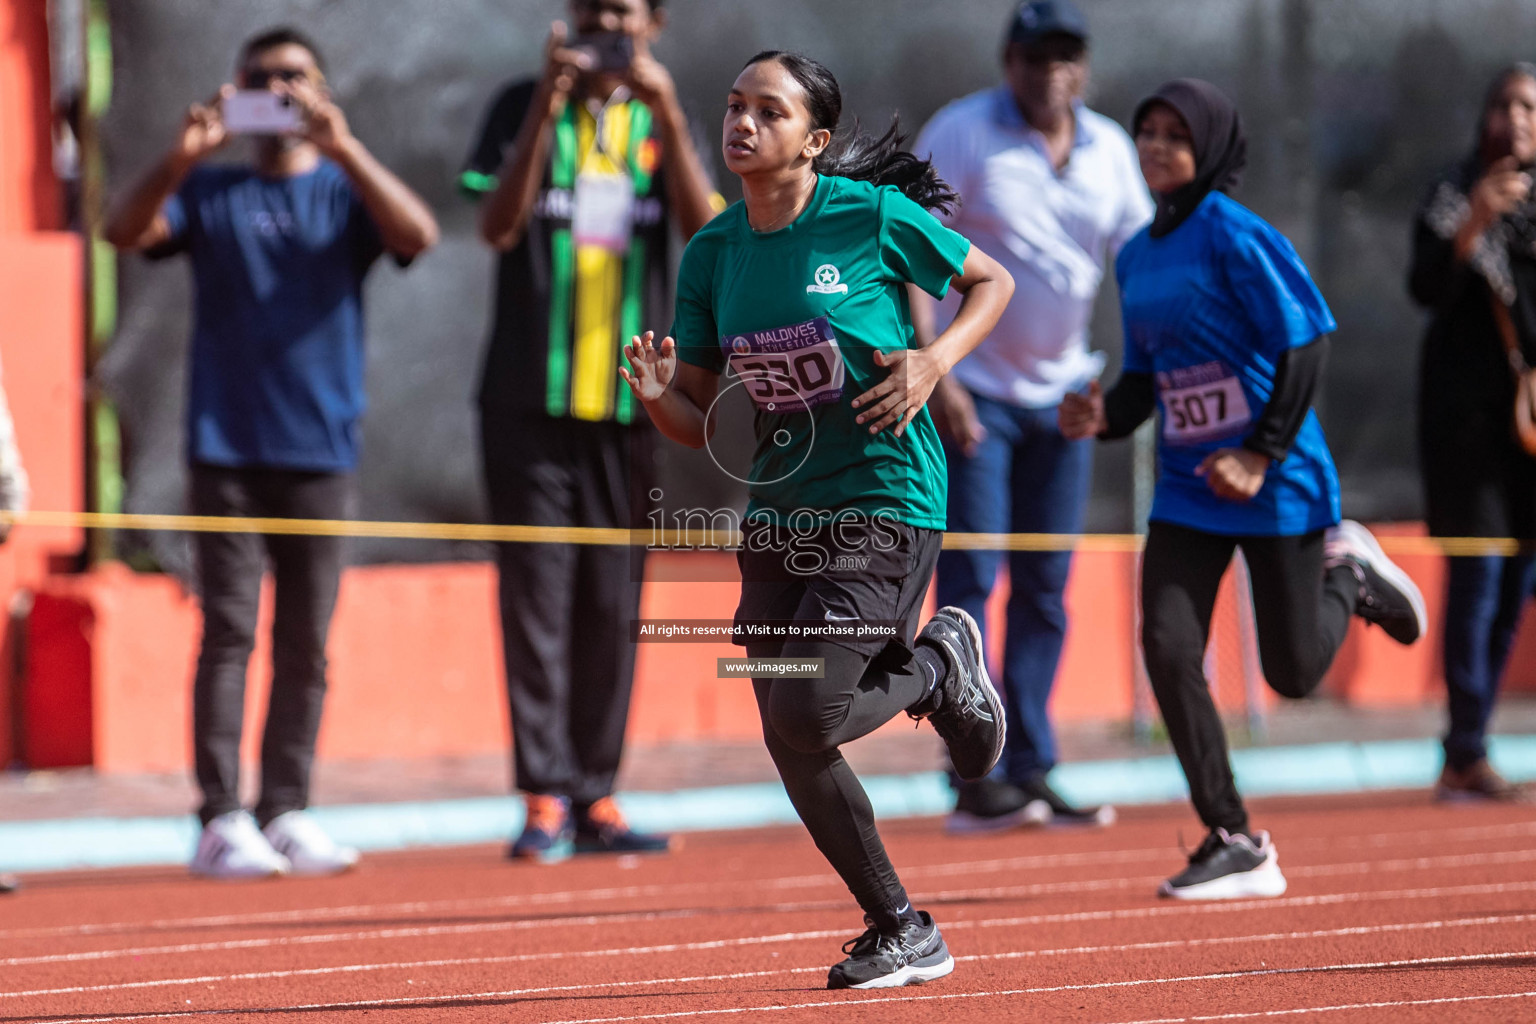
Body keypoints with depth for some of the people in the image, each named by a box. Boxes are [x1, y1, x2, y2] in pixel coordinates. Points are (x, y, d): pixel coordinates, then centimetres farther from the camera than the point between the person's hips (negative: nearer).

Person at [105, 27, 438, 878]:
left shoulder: (346, 192, 9)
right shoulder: (209, 192, 10)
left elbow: (417, 235, -10)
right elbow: (125, 232, -4)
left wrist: (341, 147, -21)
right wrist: (182, 157, -20)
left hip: (319, 449, 1)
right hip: (225, 447, -1)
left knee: (306, 643, 3)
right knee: (228, 632, -6)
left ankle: (286, 814, 8)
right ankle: (221, 819, -7)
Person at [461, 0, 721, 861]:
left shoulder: (662, 120, 9)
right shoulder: (525, 107, 3)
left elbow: (704, 226, -7)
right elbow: (499, 225, -10)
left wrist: (665, 109, -18)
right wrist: (548, 104, -18)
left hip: (626, 402, 2)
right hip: (530, 396, -2)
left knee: (611, 603, 4)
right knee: (538, 595, -6)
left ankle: (596, 796, 9)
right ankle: (545, 798, -8)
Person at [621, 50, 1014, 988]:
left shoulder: (874, 217, -10)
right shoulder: (712, 254, 4)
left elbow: (993, 282, 5)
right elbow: (705, 425, 7)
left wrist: (934, 361, -12)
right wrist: (658, 394, -15)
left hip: (885, 504, -6)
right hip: (778, 515, 6)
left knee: (806, 718, -17)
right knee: (792, 746, 4)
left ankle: (943, 663, 14)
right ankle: (904, 933, 21)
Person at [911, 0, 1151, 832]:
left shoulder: (1109, 148, 5)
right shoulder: (962, 134, -10)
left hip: (1063, 390, 5)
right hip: (972, 389, -5)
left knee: (1045, 589, 7)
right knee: (970, 582, -9)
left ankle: (1030, 773, 12)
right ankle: (974, 781, -9)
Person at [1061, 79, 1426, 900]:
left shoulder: (1232, 234, -13)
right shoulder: (1136, 257, 10)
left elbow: (1304, 343, -15)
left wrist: (1262, 455, -18)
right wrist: (1105, 416, -4)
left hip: (1276, 485, -6)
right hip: (1188, 487, 6)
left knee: (1293, 672, 0)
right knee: (1168, 651, -9)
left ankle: (1349, 574, 33)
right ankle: (1234, 844, 0)